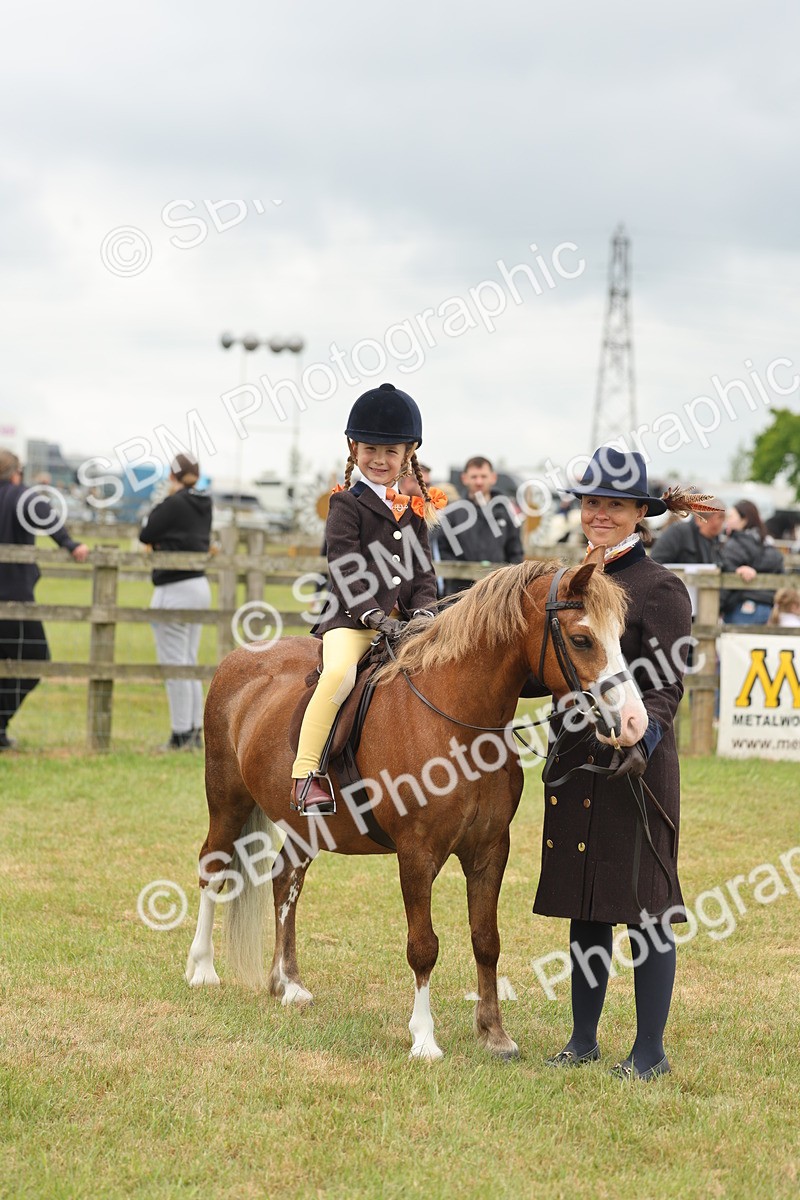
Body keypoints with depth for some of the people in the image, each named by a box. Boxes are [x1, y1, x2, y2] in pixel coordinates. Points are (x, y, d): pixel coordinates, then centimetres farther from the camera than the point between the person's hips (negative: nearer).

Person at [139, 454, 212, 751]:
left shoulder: (173, 504, -14)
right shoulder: (204, 506, 9)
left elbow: (146, 536, -6)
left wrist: (152, 512, 8)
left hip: (175, 590, -8)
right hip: (200, 587, 8)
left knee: (174, 664, -4)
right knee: (189, 663, 14)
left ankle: (182, 734, -4)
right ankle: (195, 731, 16)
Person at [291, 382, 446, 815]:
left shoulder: (414, 510, 17)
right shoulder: (347, 504, 0)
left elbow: (423, 571, 16)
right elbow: (345, 571, -9)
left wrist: (423, 608, -3)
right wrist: (374, 615, -20)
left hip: (403, 621, 6)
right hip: (351, 619, -6)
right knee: (340, 673, -32)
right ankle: (306, 774, -29)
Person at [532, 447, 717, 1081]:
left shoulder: (661, 589, -9)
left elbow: (667, 685, -15)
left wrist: (644, 738, -31)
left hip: (634, 763, -7)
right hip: (574, 761, 7)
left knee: (643, 906, -1)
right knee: (585, 905, 13)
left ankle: (650, 1051, 7)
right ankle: (583, 1040, 22)